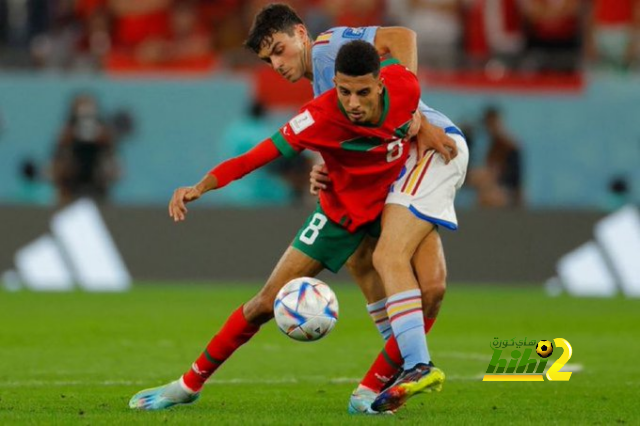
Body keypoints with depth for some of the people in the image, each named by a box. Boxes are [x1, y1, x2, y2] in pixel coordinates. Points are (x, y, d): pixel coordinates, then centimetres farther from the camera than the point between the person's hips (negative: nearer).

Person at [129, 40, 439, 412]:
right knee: (269, 303, -6)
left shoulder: (404, 84, -24)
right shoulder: (321, 117, -34)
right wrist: (201, 186, -52)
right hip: (343, 211, -3)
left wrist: (416, 120, -7)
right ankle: (190, 384, 11)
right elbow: (262, 154, -41)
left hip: (397, 197, 3)